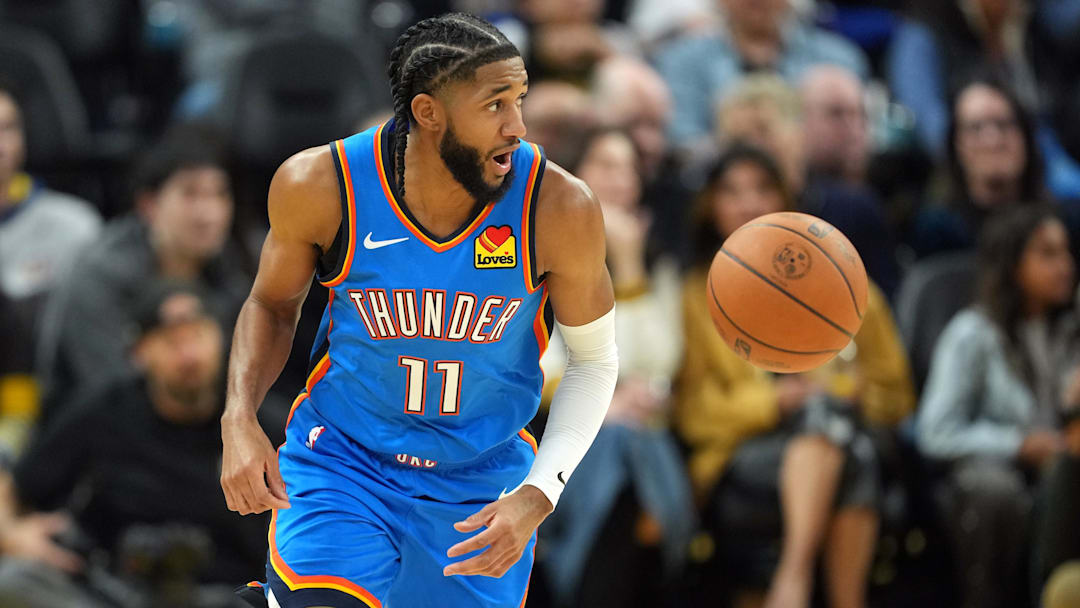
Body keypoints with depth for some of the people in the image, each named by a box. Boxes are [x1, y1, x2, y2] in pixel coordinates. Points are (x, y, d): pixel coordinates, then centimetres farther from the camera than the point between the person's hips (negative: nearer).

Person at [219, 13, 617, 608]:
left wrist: (537, 497, -14)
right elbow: (271, 303, 4)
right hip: (340, 463, -2)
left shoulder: (558, 208, -17)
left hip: (481, 487, 2)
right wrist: (239, 420, -12)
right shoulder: (321, 185, -16)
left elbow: (594, 359, -2)